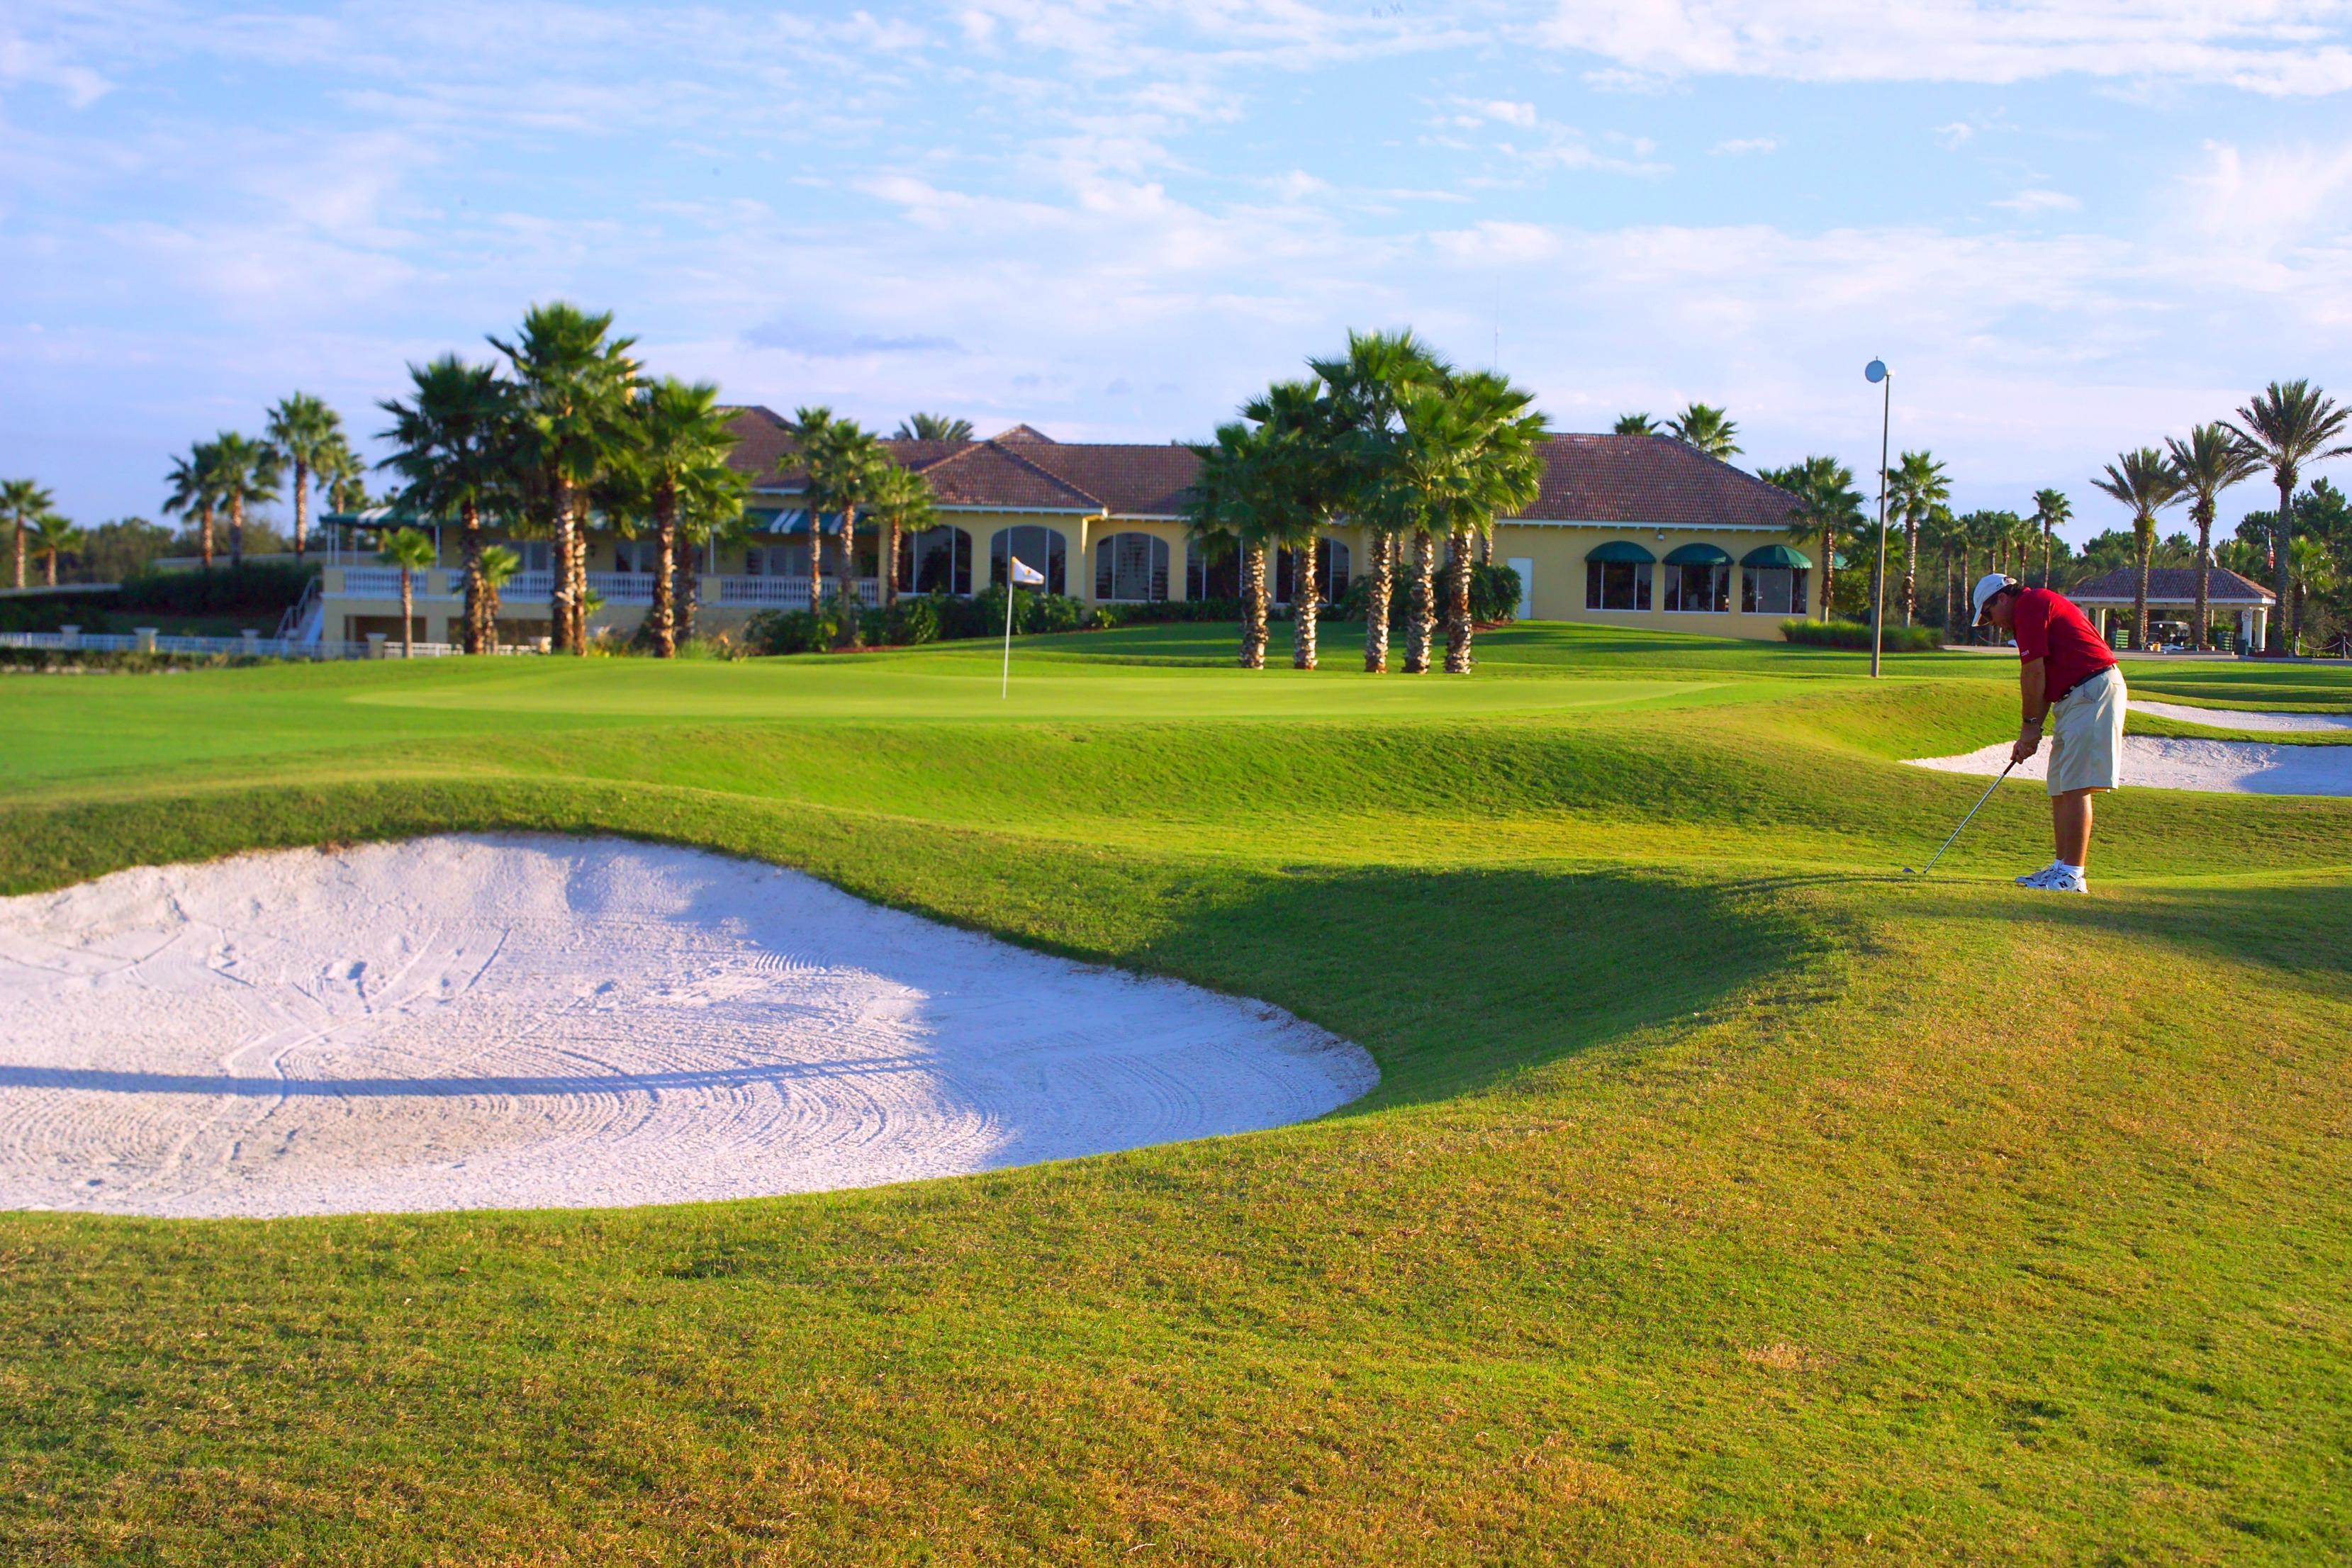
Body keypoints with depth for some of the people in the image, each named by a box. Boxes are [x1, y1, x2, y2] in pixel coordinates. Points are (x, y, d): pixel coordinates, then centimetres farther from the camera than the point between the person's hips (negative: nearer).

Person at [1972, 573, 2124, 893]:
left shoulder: (2029, 605, -7)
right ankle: (2062, 867, 16)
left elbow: (2034, 672, -11)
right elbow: (2044, 680, 21)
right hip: (2077, 698, 10)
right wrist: (2030, 733, 15)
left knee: (2075, 787, -10)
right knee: (2060, 788, 12)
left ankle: (2072, 875, -10)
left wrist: (2030, 725, -2)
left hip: (2091, 694, -10)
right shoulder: (2038, 605, 23)